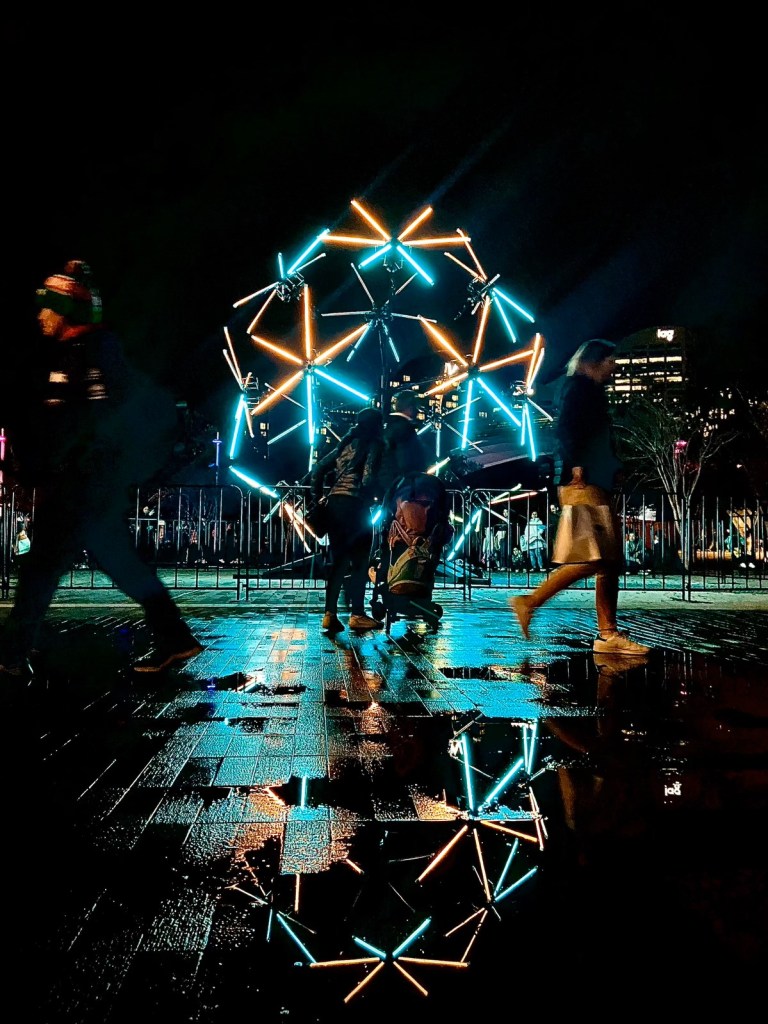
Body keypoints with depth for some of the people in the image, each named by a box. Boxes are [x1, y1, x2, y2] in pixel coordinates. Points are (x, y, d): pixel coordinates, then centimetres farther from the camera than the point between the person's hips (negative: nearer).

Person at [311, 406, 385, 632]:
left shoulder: (347, 443, 21)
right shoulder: (374, 444, 2)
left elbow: (319, 470, 17)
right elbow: (369, 477, -13)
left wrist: (317, 497, 20)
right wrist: (372, 496, 1)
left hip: (335, 502, 7)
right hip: (355, 503, -7)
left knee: (338, 560, 10)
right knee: (359, 562, 1)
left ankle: (330, 614, 8)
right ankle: (357, 615, 2)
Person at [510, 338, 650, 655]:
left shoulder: (593, 391, 26)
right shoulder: (580, 386, -3)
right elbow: (564, 428, -18)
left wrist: (614, 469, 14)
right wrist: (575, 465, -22)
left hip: (598, 487, 10)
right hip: (584, 486, -10)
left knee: (610, 562, 5)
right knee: (591, 560, -16)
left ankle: (608, 634, 6)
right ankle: (529, 602, -8)